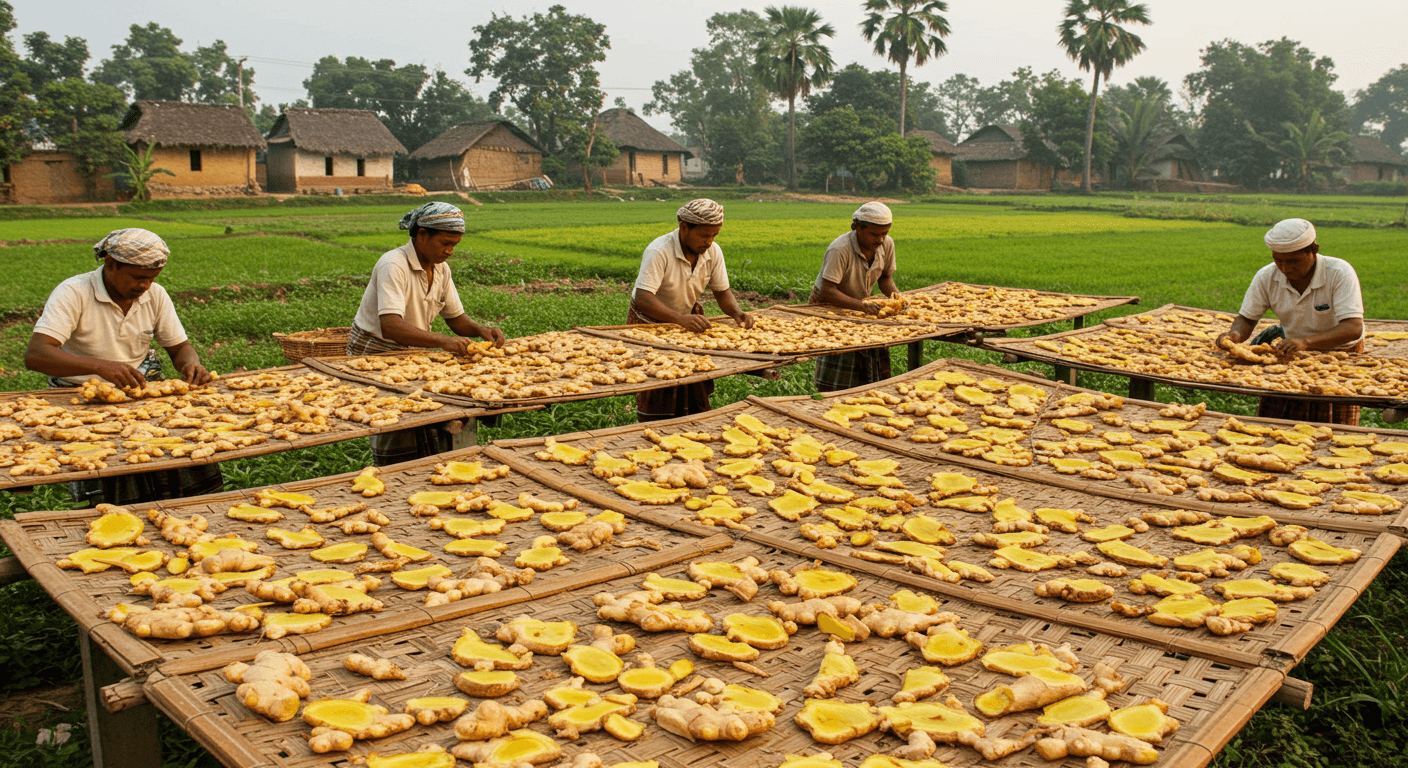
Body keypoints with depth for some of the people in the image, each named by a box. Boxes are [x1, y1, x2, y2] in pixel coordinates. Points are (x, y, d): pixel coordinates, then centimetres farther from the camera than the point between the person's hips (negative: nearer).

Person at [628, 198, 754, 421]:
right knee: (657, 394, -10)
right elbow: (643, 299, -38)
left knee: (695, 390, -2)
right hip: (649, 323, -5)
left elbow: (722, 292, -1)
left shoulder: (713, 252, -11)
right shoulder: (659, 251, -30)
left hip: (688, 318, 5)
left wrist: (738, 313, -23)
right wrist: (681, 319, -49)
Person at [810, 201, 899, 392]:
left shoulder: (887, 244, -9)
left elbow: (885, 277, 6)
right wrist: (861, 305, -41)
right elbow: (826, 292, -33)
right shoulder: (840, 250, -29)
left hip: (862, 305, 6)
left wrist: (894, 293, -16)